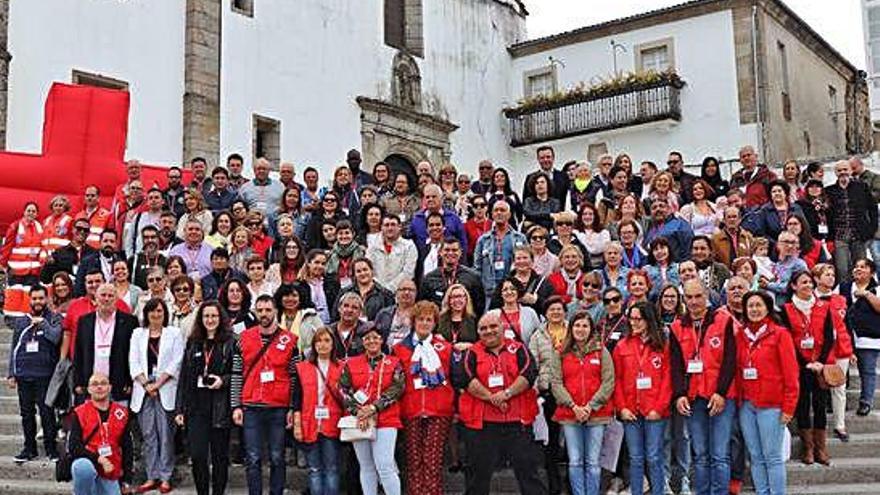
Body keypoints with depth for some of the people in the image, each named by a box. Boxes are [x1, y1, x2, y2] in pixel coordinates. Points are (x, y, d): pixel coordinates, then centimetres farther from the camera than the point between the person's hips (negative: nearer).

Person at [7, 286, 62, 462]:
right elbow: (14, 348, 15)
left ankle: (51, 447, 8)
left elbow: (55, 337, -16)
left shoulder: (54, 319, 2)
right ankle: (29, 448, 19)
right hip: (23, 375, 4)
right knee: (26, 413, 9)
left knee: (46, 412, -3)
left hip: (44, 375, -4)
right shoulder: (20, 321, 13)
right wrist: (10, 374, 12)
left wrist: (42, 322, -11)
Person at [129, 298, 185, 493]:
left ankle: (165, 477, 3)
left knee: (166, 434, -3)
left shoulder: (174, 333, 6)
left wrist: (158, 384, -8)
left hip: (166, 390, -2)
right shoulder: (138, 334, 13)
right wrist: (146, 384, -6)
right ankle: (152, 476, 9)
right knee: (148, 434, 3)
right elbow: (133, 362, 6)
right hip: (143, 389, 2)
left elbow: (176, 362, -1)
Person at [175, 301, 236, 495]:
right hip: (196, 406, 3)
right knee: (197, 455, -1)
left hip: (220, 407, -3)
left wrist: (223, 380, -16)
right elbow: (184, 377, 13)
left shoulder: (230, 342, 0)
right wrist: (179, 409, 9)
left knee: (220, 455, 6)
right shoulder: (193, 343, 12)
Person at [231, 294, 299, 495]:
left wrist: (293, 409, -1)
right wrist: (236, 406, 1)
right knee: (253, 459, 2)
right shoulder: (244, 339, 5)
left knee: (277, 458, 5)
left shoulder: (288, 340, 2)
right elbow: (236, 375, 7)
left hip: (279, 408, -1)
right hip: (251, 408, 1)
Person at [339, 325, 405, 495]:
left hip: (386, 420, -3)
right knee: (366, 467, 9)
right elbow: (344, 390, 2)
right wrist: (357, 412, -11)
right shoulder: (351, 364, 9)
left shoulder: (394, 363, 4)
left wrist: (374, 408, -14)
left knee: (385, 466, -10)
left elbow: (397, 389, -6)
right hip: (358, 422, 3)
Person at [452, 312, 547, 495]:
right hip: (482, 423, 0)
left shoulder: (518, 349, 9)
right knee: (479, 472, 9)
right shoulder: (472, 353, 7)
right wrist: (491, 398, -14)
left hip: (518, 420, 0)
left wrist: (507, 393, -15)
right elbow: (464, 379, -8)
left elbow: (530, 374, -4)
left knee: (527, 466, 5)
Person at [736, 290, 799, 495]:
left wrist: (788, 407, -9)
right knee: (756, 457, 9)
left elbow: (791, 373, -6)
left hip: (770, 405, -5)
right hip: (746, 405, 5)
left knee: (772, 457, -3)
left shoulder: (780, 334, -3)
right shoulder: (740, 336, 12)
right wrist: (737, 400, 7)